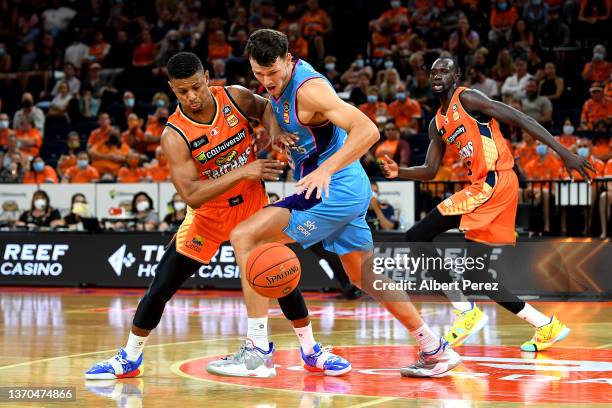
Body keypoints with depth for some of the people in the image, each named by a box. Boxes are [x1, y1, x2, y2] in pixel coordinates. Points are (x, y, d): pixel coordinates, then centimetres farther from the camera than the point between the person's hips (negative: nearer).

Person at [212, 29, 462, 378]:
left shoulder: (308, 88, -21)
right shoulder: (282, 81, 7)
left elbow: (368, 130, -28)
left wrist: (325, 170, -37)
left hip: (335, 190, -10)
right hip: (350, 191, 10)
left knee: (244, 238, -15)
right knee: (365, 276, 20)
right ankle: (437, 351, 27)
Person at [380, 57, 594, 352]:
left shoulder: (466, 98, -4)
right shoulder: (437, 124, 21)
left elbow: (519, 119, -10)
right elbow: (430, 171, 24)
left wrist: (564, 152, -16)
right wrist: (399, 172, 4)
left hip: (493, 183, -9)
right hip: (485, 188, 9)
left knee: (416, 237, -11)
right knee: (474, 271, 12)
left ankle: (466, 313, -9)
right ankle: (547, 327, 15)